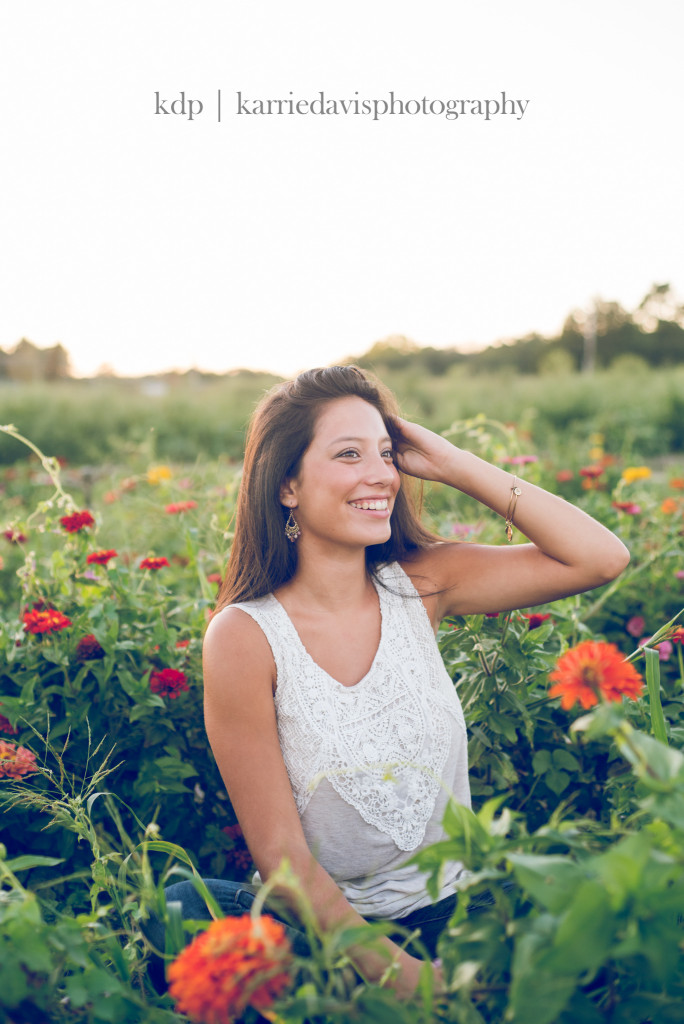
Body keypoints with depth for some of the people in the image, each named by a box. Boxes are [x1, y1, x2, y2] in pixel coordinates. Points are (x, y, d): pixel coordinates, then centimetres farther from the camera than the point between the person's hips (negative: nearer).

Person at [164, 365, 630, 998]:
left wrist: (453, 464, -13)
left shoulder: (418, 585, -4)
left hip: (456, 912, 3)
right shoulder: (245, 637, -14)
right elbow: (280, 855, -13)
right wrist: (396, 973, -24)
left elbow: (601, 558, -11)